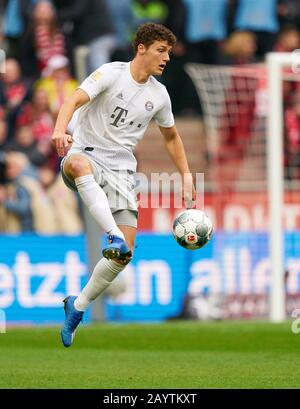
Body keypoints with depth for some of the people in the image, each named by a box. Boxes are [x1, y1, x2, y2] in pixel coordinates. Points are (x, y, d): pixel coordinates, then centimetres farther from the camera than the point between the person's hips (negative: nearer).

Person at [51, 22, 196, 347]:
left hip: (120, 171, 5)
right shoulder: (111, 74, -6)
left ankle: (77, 307, 9)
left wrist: (186, 177, 20)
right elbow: (74, 101, -19)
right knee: (79, 164, -45)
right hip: (86, 152, -4)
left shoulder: (159, 95, 10)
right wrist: (60, 131, -39)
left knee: (124, 251, -9)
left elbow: (171, 137, 26)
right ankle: (113, 235, -57)